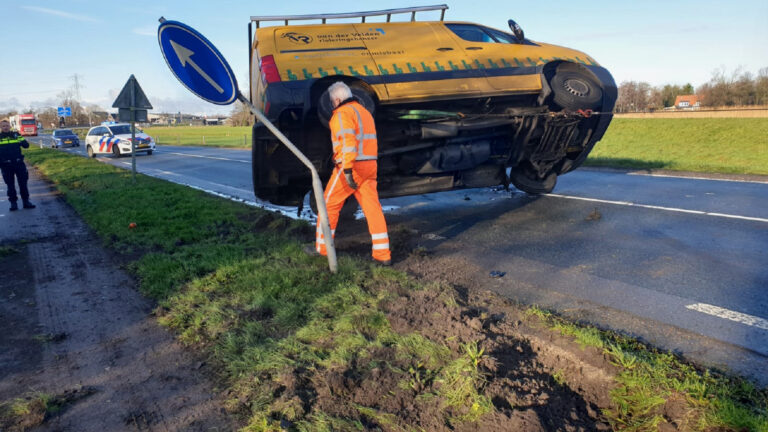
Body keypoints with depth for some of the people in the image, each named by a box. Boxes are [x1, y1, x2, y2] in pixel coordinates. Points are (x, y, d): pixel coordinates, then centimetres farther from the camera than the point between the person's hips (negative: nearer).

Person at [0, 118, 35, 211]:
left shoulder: (16, 135, 6)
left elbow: (26, 145, 3)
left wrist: (22, 142, -18)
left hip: (19, 163, 1)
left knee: (23, 183, 4)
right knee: (10, 185, 5)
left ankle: (26, 201, 12)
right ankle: (13, 203, 12)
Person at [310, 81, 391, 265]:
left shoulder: (343, 113, -7)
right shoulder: (364, 111, 21)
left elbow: (348, 141, -20)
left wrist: (347, 170, -25)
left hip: (351, 167, -8)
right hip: (369, 167, 8)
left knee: (329, 205, 7)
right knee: (373, 208, 3)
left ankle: (321, 247, 16)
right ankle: (382, 254, -1)